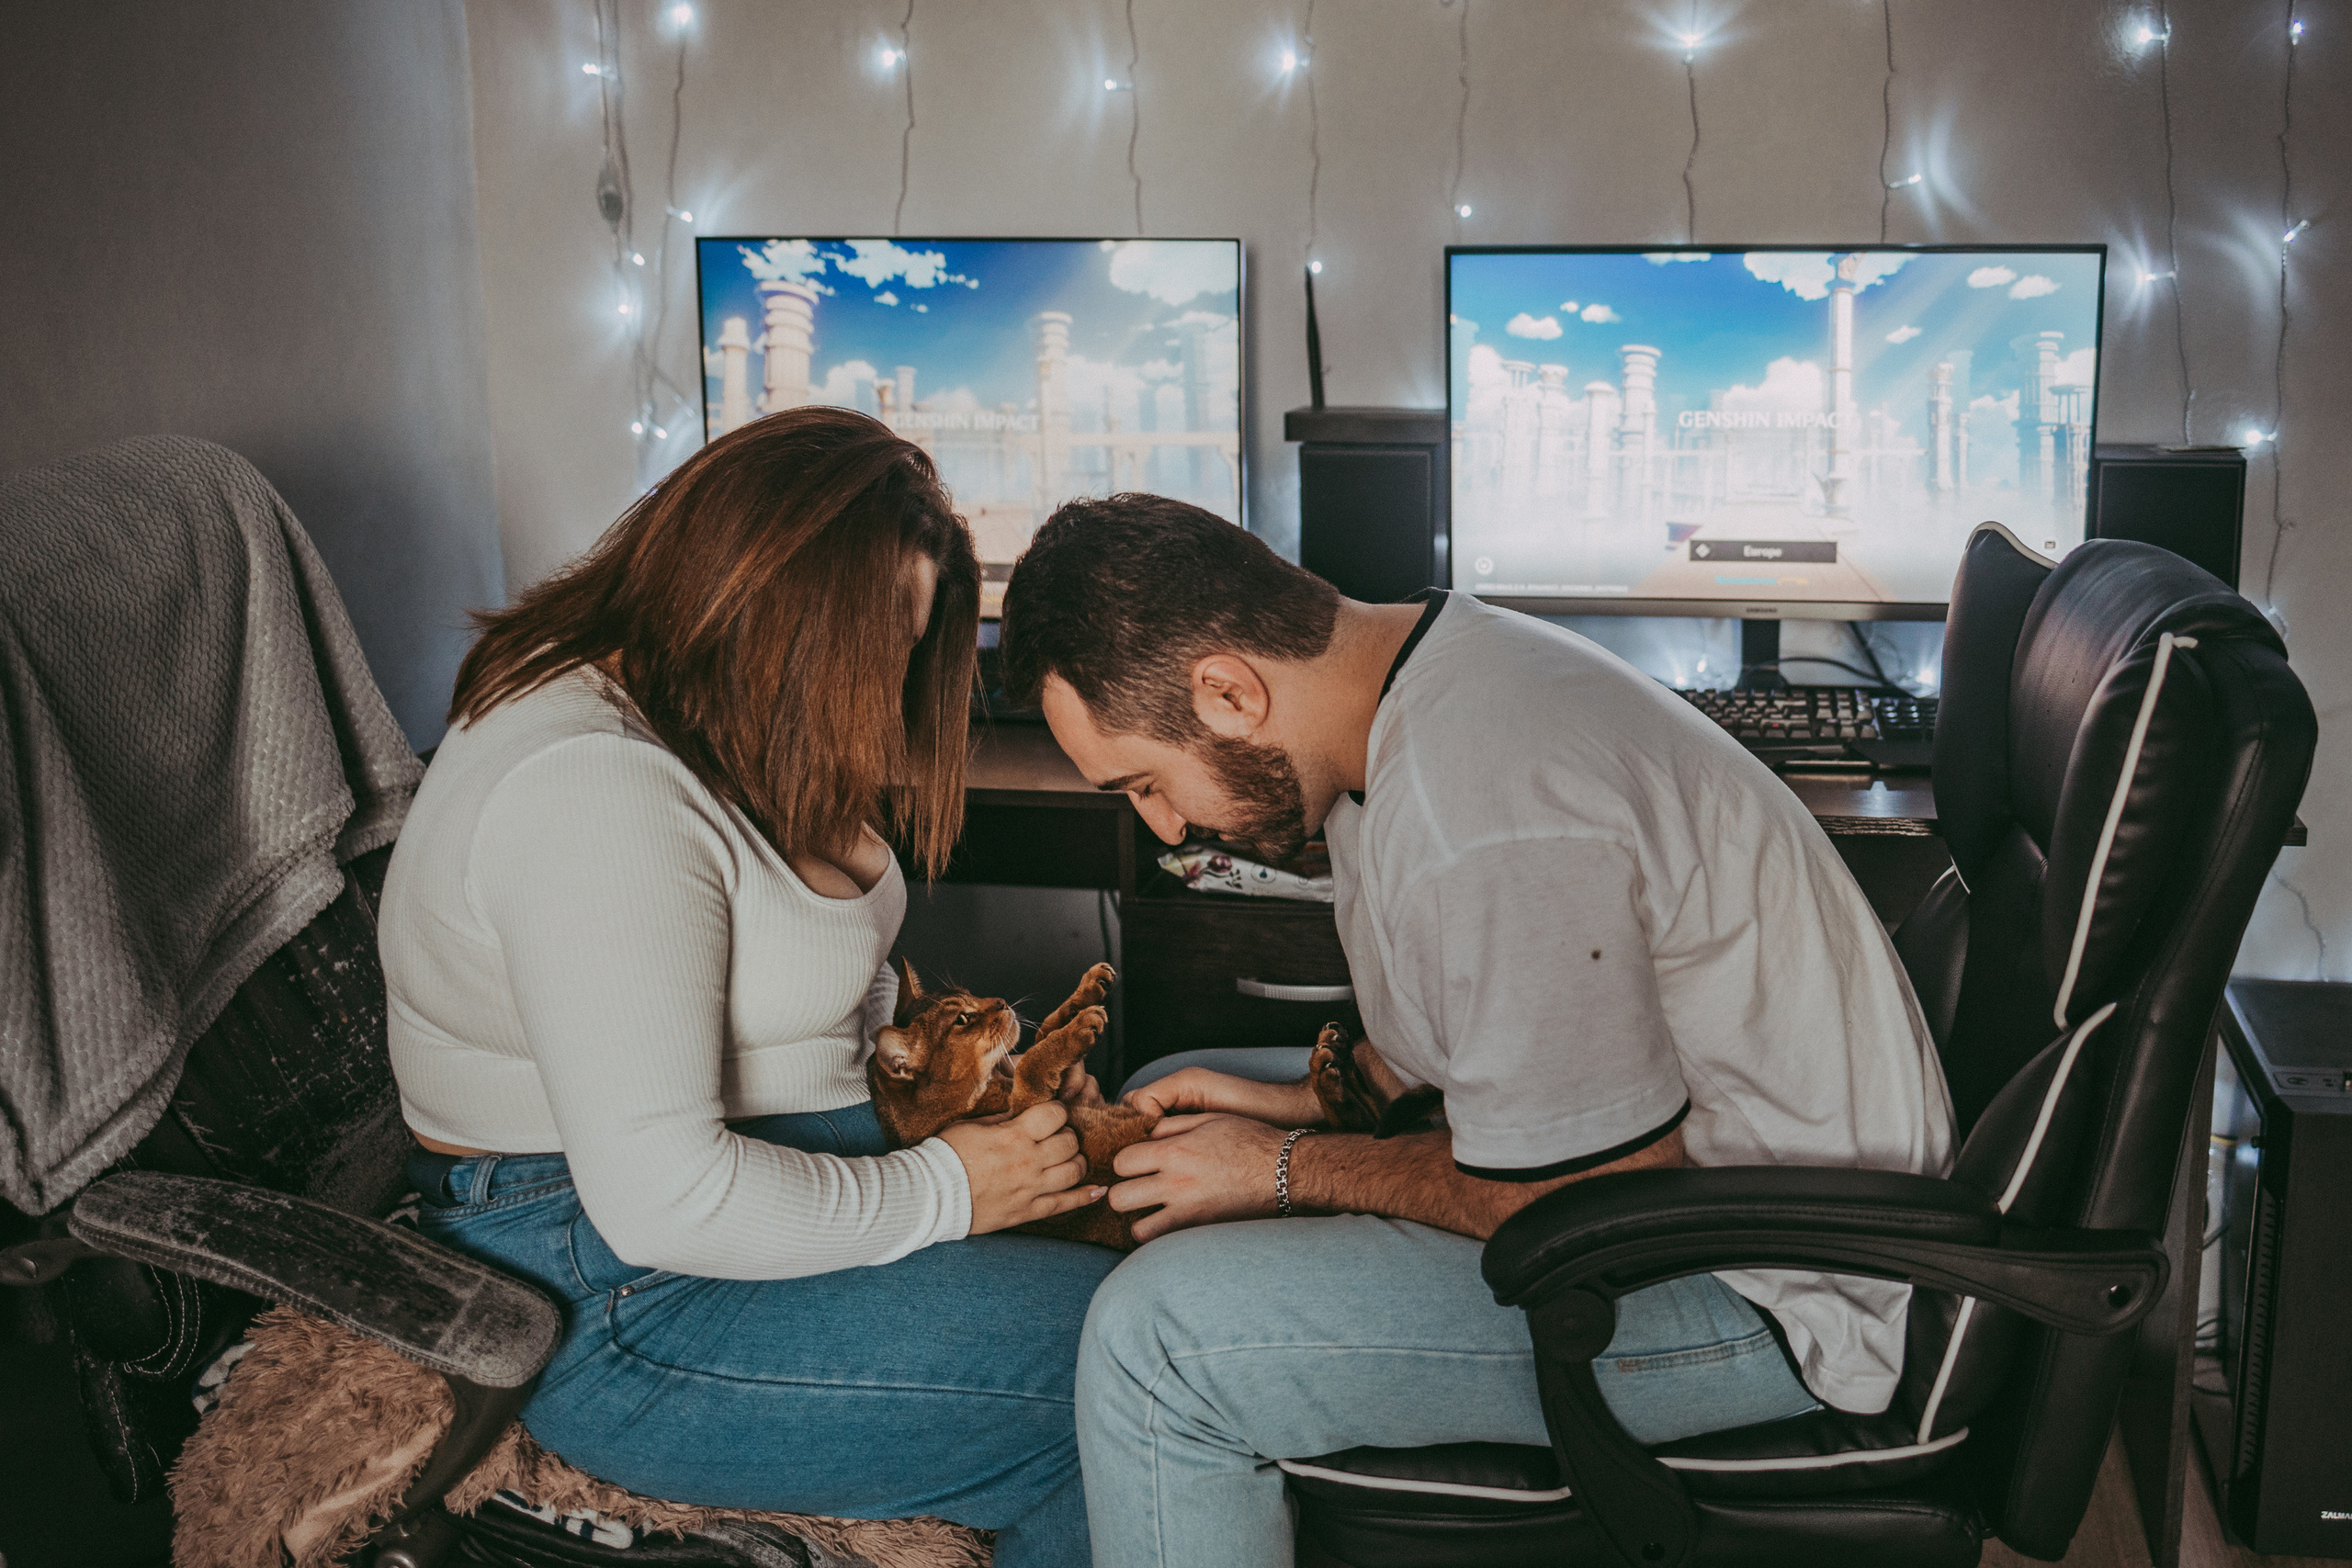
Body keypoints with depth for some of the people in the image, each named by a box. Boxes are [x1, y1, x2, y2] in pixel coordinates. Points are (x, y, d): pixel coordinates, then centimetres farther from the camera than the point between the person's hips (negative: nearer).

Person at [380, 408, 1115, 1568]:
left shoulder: (721, 730, 7)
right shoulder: (591, 794, -26)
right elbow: (664, 1200, -30)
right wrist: (943, 1190, -18)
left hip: (773, 1157, 10)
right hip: (617, 1302, -10)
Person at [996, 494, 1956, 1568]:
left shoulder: (1480, 829, -31)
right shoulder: (1430, 658, 1)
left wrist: (1293, 1170, -13)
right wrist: (1306, 1106, 4)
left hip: (1773, 1298, -11)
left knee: (1160, 1336, -23)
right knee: (1166, 1111, 20)